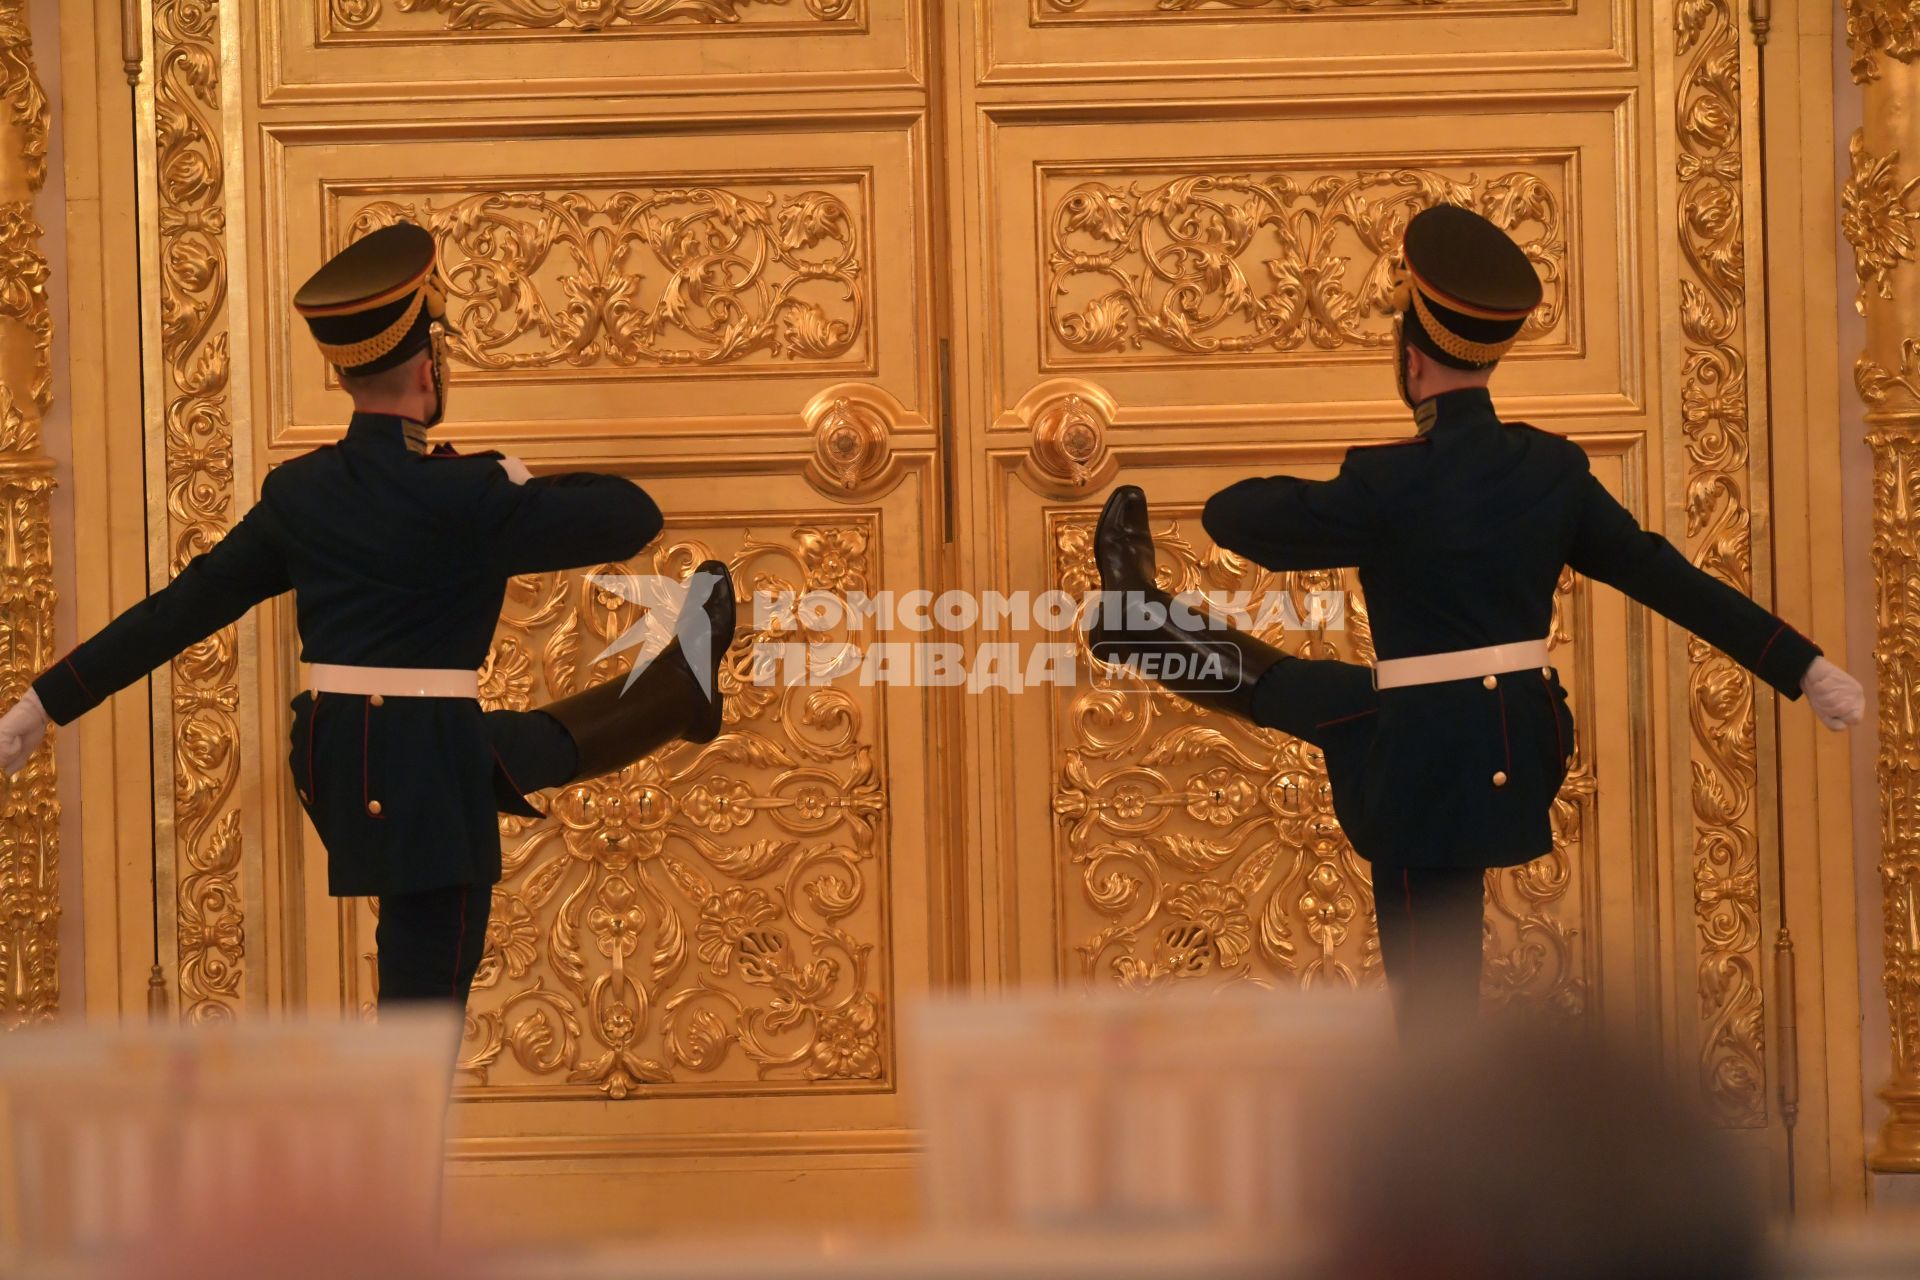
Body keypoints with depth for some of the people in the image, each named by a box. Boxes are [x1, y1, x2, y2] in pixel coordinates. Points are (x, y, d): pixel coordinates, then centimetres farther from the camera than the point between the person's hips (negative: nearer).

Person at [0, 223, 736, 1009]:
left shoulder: (298, 494, -1)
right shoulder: (466, 499, -19)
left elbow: (180, 609, 3)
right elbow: (633, 518, -9)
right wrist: (527, 489, 10)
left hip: (336, 758, 9)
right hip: (426, 775, -9)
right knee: (424, 1005, -1)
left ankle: (681, 687, 56)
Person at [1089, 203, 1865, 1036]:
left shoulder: (1389, 485, -21)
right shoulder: (1552, 469, -2)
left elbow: (1241, 522, -9)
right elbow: (1668, 577, 2)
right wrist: (1805, 668, 8)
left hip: (1433, 771, -9)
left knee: (1434, 997, 3)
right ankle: (1150, 630, 52)